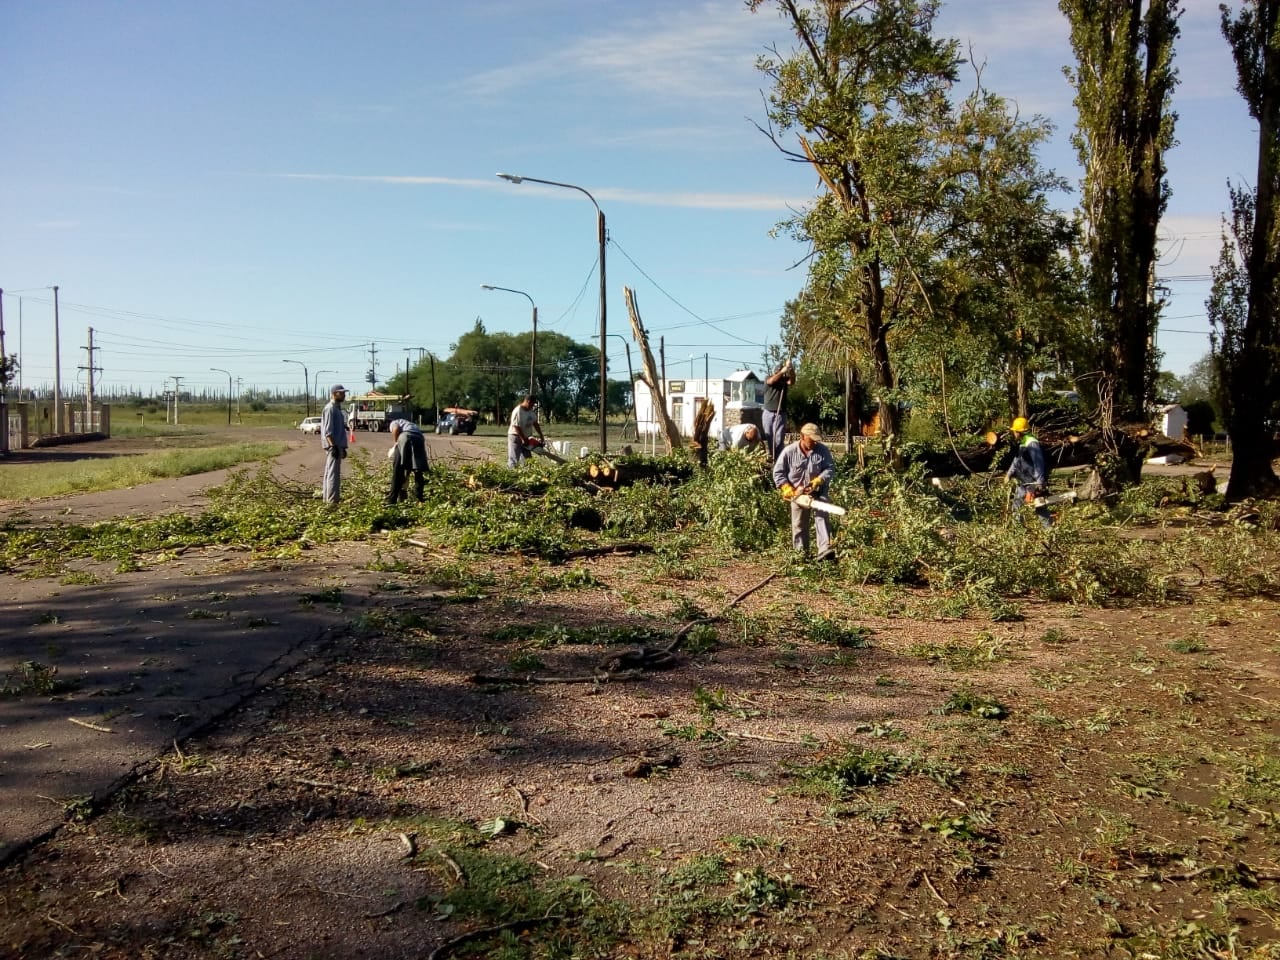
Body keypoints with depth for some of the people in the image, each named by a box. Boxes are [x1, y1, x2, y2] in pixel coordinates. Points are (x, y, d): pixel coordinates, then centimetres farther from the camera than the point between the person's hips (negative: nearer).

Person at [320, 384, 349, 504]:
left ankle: (328, 498, 21)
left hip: (337, 445, 10)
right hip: (333, 446, -10)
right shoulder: (330, 408, -13)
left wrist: (342, 447, 22)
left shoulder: (337, 408, 17)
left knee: (331, 473, 14)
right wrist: (333, 446, -25)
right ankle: (332, 500, -8)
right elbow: (328, 431, -19)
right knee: (333, 473, -9)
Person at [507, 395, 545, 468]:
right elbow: (516, 427, -24)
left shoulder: (531, 411, 3)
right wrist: (523, 439, -22)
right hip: (515, 437, -9)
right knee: (514, 459, -8)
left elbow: (535, 424, 9)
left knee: (526, 459, 9)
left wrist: (541, 436, 5)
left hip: (526, 437, 9)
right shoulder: (518, 411, -23)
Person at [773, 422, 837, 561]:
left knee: (822, 518, -13)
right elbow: (778, 472, -7)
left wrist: (818, 481, -24)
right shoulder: (789, 451, -13)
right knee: (799, 525, 8)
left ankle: (824, 550, -21)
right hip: (797, 493, 0)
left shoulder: (823, 450, -10)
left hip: (819, 492, 0)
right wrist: (787, 489, -17)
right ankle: (801, 553, 20)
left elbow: (830, 468, -8)